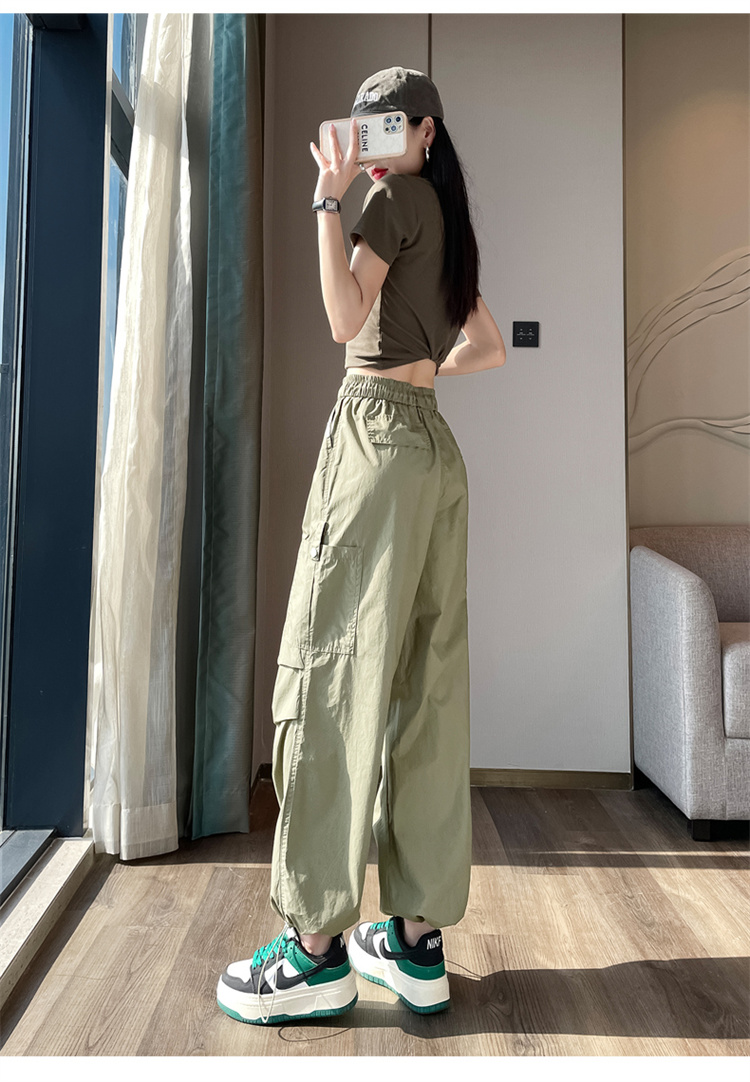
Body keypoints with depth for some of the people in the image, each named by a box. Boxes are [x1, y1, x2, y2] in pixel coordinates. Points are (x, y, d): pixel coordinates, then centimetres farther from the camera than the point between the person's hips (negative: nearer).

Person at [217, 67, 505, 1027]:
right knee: (424, 683, 3)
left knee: (334, 666, -9)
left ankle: (318, 946, -3)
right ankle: (417, 939, 11)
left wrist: (329, 198, -7)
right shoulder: (450, 220, 27)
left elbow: (346, 319, -12)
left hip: (378, 433, -9)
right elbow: (489, 348, 30)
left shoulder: (394, 196, 2)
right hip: (435, 446, 9)